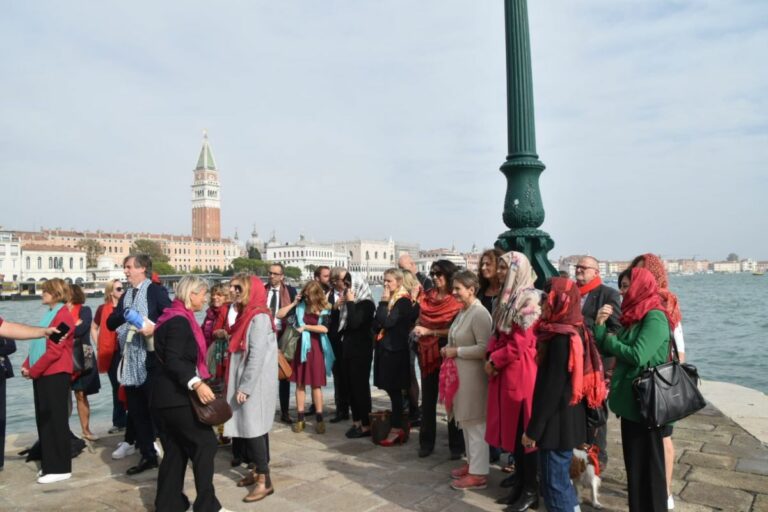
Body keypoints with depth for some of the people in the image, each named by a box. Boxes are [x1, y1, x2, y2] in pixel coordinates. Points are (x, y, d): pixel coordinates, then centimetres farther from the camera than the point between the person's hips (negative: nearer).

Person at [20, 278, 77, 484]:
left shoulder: (63, 316, -14)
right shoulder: (50, 314, 16)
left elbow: (54, 350, -18)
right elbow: (37, 343, 16)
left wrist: (33, 371, -12)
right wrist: (27, 366, 3)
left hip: (55, 374, -9)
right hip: (42, 374, 9)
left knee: (55, 420, -3)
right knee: (43, 420, 13)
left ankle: (60, 468, 5)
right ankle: (49, 464, 23)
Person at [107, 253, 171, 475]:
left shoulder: (156, 290, -5)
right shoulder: (126, 296, 16)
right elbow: (111, 324, 9)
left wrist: (155, 328, -25)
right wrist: (122, 314, -10)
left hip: (151, 360, -7)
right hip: (130, 362, 7)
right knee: (136, 412, 13)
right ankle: (148, 455, 24)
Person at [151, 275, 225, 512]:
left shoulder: (175, 317, 14)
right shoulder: (179, 321, -17)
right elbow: (173, 361, -27)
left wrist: (196, 381, 32)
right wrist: (196, 383, -37)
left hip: (167, 394, 10)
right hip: (176, 395, -10)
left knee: (176, 449, 14)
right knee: (205, 443, -5)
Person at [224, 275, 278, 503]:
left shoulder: (259, 317, -17)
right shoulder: (250, 315, 12)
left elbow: (257, 356, -22)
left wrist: (245, 387, -21)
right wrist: (241, 384, 14)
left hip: (256, 383, -9)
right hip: (248, 381, 9)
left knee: (253, 428, -7)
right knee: (252, 427, 14)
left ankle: (265, 480, -1)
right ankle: (258, 470, 24)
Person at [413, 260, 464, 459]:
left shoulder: (457, 302, -10)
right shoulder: (426, 297, 7)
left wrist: (429, 332, -16)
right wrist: (417, 327, 0)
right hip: (428, 353, 5)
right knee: (427, 400, 10)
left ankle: (456, 445, 14)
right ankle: (426, 442, 21)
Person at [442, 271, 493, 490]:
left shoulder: (480, 314, -18)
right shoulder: (463, 311, 11)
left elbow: (484, 348, -24)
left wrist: (456, 352, -18)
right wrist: (448, 349, 4)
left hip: (474, 375, -10)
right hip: (460, 373, 10)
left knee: (476, 423, 0)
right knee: (466, 421, 18)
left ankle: (478, 474, 10)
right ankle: (472, 463, 31)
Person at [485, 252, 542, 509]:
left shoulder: (529, 299, -14)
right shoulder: (508, 297, 14)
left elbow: (521, 343, -18)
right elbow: (498, 333, 15)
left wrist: (494, 361, -10)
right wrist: (491, 356, -2)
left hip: (521, 372, -8)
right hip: (504, 370, 8)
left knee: (523, 430, 0)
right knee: (510, 426, 14)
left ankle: (529, 488, 12)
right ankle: (520, 476, 28)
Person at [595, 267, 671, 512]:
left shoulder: (655, 317, -16)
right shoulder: (633, 316, 10)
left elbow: (638, 355, -26)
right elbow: (605, 350, 12)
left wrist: (612, 340, -10)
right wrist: (600, 324, -3)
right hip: (630, 401, 9)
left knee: (647, 464, 4)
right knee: (634, 462, 18)